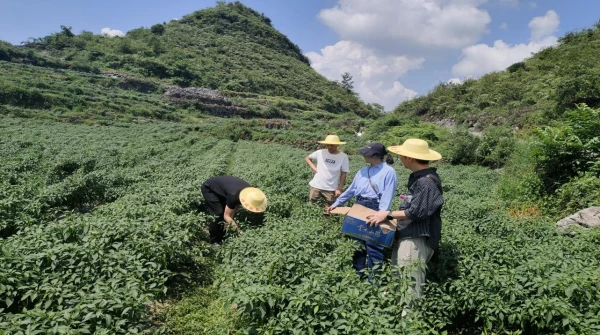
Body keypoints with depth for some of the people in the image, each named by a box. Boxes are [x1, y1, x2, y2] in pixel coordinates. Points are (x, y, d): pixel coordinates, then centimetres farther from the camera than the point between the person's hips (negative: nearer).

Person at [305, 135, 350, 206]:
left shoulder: (343, 157, -8)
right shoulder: (320, 153, -4)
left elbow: (343, 174, -3)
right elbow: (307, 158, 12)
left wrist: (339, 188, -6)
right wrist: (314, 168, -2)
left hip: (331, 189, -1)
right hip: (316, 185, 1)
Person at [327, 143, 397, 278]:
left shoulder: (388, 171, -8)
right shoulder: (363, 171, 12)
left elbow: (388, 195, -15)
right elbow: (351, 190, 18)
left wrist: (382, 213, -27)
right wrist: (335, 204, 20)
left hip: (375, 210, -7)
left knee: (373, 246, -3)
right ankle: (357, 274, 31)